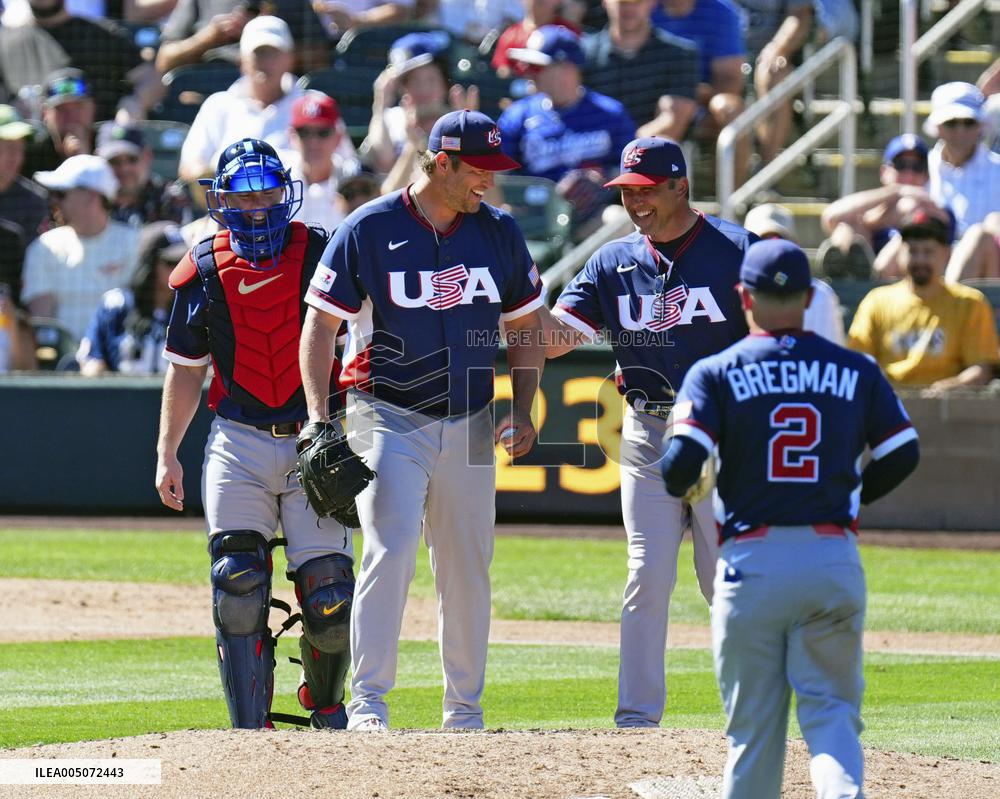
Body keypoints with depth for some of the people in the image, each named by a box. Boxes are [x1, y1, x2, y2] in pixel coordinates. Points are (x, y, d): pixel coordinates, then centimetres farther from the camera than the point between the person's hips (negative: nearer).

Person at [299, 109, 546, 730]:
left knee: (468, 566, 8)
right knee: (391, 550, -18)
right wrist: (319, 418, -14)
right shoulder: (369, 230, -7)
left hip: (469, 424, 4)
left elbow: (525, 327, 15)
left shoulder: (499, 232, 5)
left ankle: (465, 709, 18)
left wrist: (523, 411, 3)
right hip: (389, 418, -4)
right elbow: (321, 324, -4)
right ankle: (368, 702, -16)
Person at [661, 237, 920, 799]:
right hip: (835, 559, 1)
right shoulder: (856, 371, 7)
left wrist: (676, 488, 12)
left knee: (754, 722, 7)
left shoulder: (716, 373, 0)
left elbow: (683, 462, -11)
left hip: (752, 560, -1)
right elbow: (903, 455, 6)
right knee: (831, 709, 4)